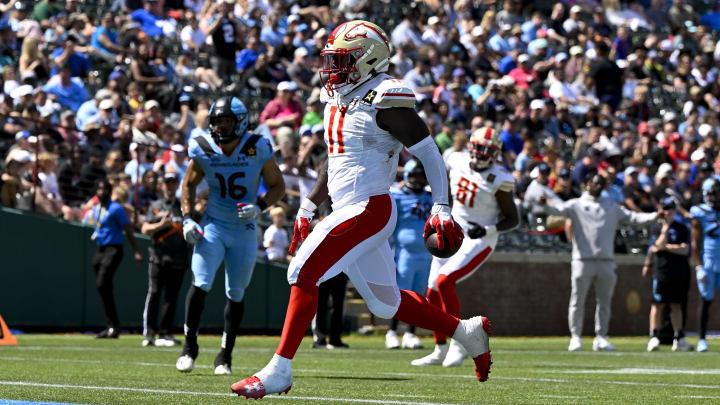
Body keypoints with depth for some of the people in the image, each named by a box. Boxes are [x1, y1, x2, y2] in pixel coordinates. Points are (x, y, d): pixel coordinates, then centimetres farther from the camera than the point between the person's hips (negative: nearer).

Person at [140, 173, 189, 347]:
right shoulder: (155, 206, 11)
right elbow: (145, 229, 3)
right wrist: (161, 225, -14)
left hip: (178, 260, 2)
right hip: (158, 257, -2)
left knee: (171, 296, 0)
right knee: (154, 293, -10)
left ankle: (165, 333, 3)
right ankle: (149, 333, -10)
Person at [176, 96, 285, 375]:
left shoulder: (257, 149, -11)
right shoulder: (203, 150, -6)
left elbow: (277, 185, -1)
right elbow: (189, 184, 10)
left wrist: (260, 207, -19)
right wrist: (187, 218, -2)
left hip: (244, 230, 0)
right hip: (213, 226, 0)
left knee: (235, 294, 6)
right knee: (200, 284, -15)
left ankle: (225, 357, 17)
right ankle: (189, 347, -2)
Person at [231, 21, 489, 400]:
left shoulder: (384, 101, -13)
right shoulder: (337, 100, 14)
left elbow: (429, 152, -12)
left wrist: (441, 209, -17)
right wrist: (307, 208, 25)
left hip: (369, 209, -9)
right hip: (349, 211, 9)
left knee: (303, 274, -15)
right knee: (386, 303, 16)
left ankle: (279, 370, -12)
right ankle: (467, 331, 30)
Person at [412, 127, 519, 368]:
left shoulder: (498, 180, -17)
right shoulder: (458, 162, -2)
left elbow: (513, 219, -11)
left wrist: (488, 230, -25)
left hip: (478, 242, -7)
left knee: (444, 282, -23)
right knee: (433, 293, 5)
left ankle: (458, 344, -12)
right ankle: (441, 350, 19)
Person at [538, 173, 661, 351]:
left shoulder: (612, 207, 18)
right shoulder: (576, 205, 7)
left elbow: (633, 217, 13)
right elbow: (558, 210, -9)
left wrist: (654, 216, -1)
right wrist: (546, 206, -31)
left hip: (606, 261, 4)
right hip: (583, 260, -3)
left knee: (604, 302, 6)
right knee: (577, 301, -4)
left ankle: (601, 338, 13)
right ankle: (575, 337, 1)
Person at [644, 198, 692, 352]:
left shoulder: (682, 228, 7)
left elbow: (685, 250, -3)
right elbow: (659, 245, -13)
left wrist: (665, 247, -7)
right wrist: (666, 226, -14)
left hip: (679, 271, 2)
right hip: (661, 270, -2)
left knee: (676, 305, 7)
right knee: (658, 304, -5)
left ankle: (678, 339, 10)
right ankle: (654, 338, -5)